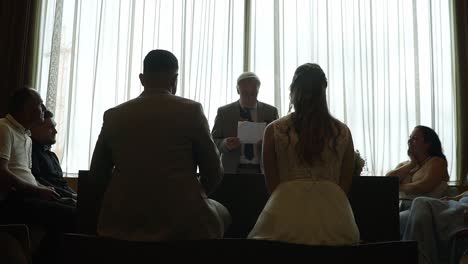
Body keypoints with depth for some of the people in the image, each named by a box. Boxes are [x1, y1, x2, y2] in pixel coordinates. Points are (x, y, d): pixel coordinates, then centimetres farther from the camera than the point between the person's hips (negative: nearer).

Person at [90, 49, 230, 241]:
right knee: (221, 212, 28)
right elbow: (214, 172, 0)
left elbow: (97, 176, 9)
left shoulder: (113, 115, 3)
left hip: (123, 221, 4)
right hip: (182, 222, -3)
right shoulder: (191, 110, -5)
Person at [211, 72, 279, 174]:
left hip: (262, 170, 1)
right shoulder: (224, 112, 5)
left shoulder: (271, 112, 7)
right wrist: (225, 144, -17)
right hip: (232, 170, 0)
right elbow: (214, 141, 5)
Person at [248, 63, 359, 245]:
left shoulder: (274, 130, -3)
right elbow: (345, 184, 10)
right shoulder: (343, 132, 3)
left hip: (285, 214, -1)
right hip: (334, 216, 2)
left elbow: (272, 184, 4)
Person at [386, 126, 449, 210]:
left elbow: (424, 187, -12)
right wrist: (411, 164, 2)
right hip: (401, 208, 5)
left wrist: (399, 187, 1)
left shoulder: (437, 162, 4)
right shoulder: (403, 164, 20)